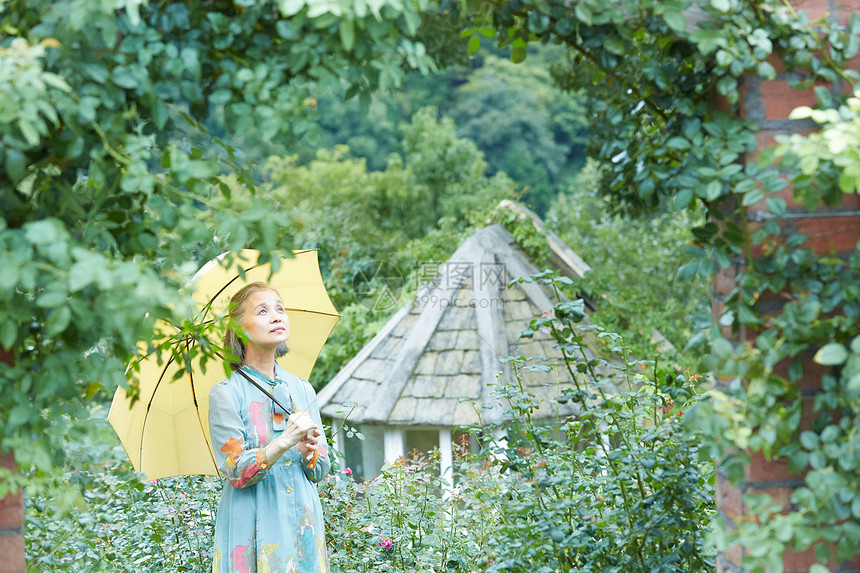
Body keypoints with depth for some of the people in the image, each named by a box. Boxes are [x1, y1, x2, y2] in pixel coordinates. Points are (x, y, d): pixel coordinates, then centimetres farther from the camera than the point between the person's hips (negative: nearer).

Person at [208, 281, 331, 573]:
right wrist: (284, 442, -25)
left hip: (302, 523, 4)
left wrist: (310, 452, -12)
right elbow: (236, 472, -13)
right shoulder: (225, 393, -6)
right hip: (252, 528, -4)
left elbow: (321, 471, 10)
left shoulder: (303, 390, 8)